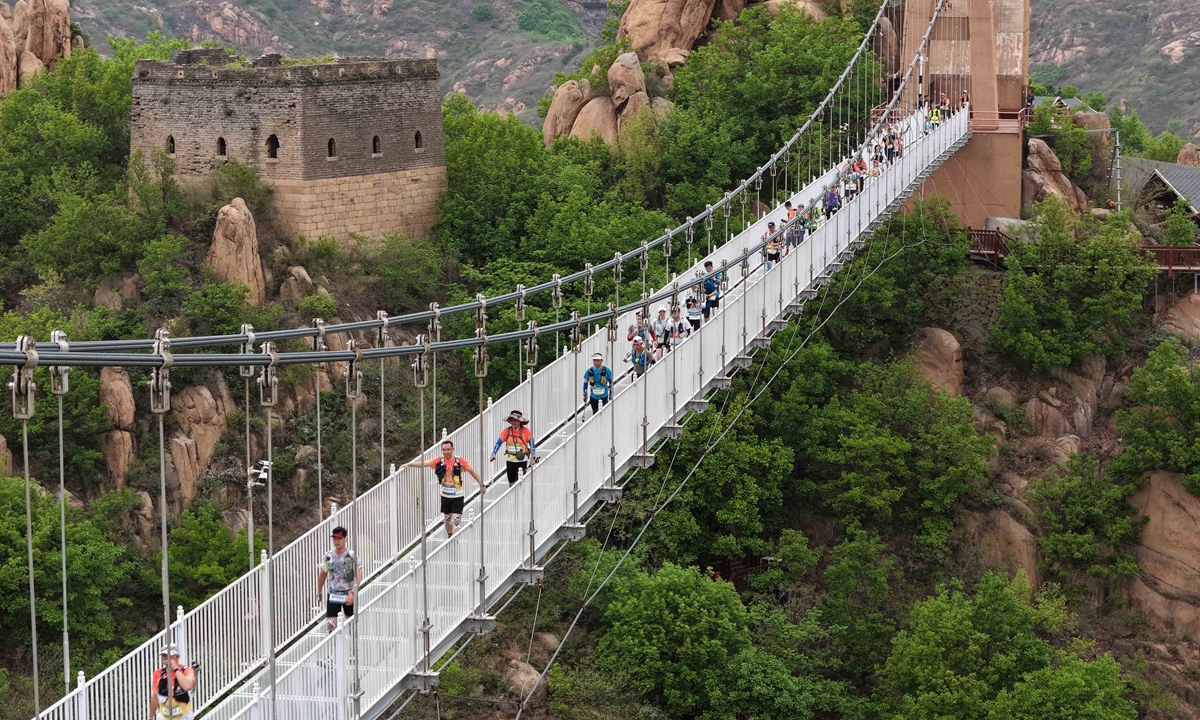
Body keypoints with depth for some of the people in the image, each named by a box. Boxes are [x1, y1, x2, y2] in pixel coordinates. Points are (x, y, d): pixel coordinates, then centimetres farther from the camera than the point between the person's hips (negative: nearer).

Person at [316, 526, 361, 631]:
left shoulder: (352, 556, -10)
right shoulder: (328, 556, 0)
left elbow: (358, 577, -16)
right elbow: (322, 575, 14)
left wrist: (352, 593, -28)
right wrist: (319, 592, 22)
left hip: (349, 594, -2)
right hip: (333, 594, 2)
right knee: (330, 625, -9)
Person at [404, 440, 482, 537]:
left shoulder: (460, 461, -10)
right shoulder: (439, 461, -4)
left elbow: (472, 471, 0)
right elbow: (424, 463, -8)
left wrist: (481, 483, 5)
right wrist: (410, 464, -18)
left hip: (458, 496, -3)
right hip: (445, 496, 3)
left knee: (456, 520, -12)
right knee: (447, 519, 16)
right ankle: (449, 537, 35)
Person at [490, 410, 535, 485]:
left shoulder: (525, 431, -7)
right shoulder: (506, 431, -1)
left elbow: (532, 445, 0)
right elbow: (498, 443, 2)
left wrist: (532, 457, -9)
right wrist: (493, 453, -13)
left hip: (522, 461, -3)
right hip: (510, 461, 3)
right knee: (511, 483, 13)